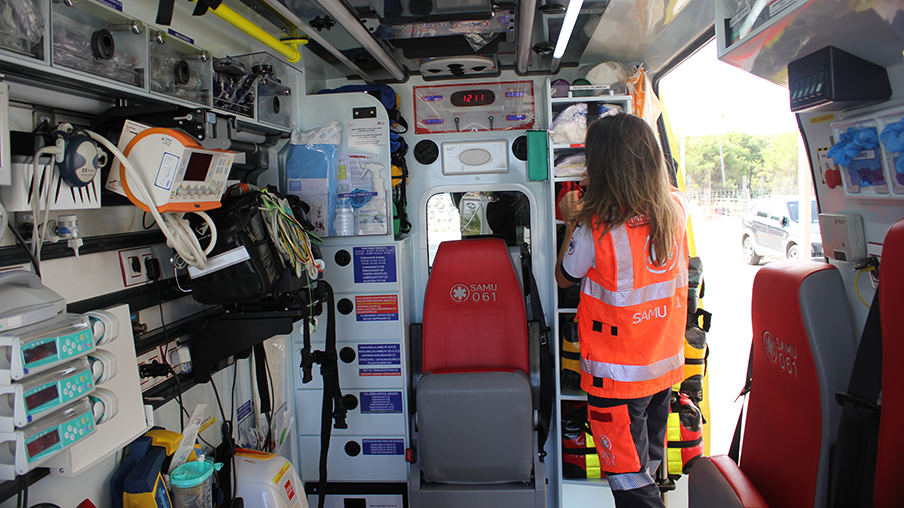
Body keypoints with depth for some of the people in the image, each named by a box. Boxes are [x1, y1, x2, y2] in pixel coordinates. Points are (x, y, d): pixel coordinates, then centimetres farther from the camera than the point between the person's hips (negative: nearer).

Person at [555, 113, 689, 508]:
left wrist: (572, 222, 7)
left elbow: (564, 278, -4)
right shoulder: (676, 209, -7)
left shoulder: (595, 228, -23)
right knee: (650, 464, 24)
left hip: (616, 375, -6)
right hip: (666, 364, 6)